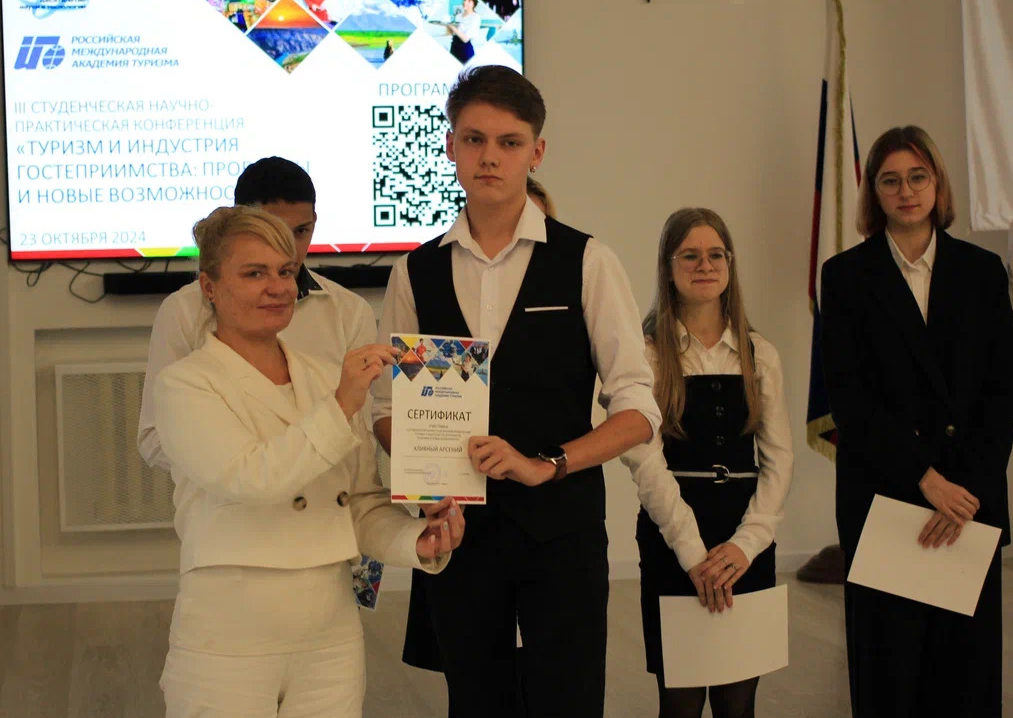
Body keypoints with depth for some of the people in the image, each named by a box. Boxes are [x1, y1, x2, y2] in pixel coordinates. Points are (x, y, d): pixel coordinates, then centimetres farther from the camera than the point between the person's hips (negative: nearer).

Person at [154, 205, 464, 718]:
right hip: (227, 645, -4)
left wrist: (419, 541, -9)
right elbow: (250, 479, -21)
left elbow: (365, 506, 9)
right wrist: (340, 408, -26)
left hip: (332, 640, 4)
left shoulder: (328, 378, 10)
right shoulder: (183, 385, -5)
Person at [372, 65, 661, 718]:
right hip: (456, 522, 3)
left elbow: (637, 408, -5)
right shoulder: (417, 272, 6)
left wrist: (544, 465, -18)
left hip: (562, 523, -2)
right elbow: (387, 407, 9)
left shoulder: (586, 262, -3)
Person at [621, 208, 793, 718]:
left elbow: (779, 458, 5)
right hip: (672, 538, -3)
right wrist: (694, 551, -17)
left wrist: (747, 541, -10)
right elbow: (644, 459, -10)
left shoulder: (760, 355, 9)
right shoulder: (648, 354, -2)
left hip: (748, 540, 3)